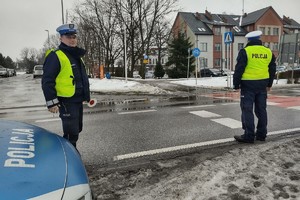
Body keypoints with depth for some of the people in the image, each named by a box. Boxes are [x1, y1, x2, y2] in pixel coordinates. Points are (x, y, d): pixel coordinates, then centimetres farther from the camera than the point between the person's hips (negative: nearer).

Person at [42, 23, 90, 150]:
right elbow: (47, 81, -17)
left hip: (78, 100, 9)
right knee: (71, 133, -7)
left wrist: (86, 96, 24)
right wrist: (51, 102, -20)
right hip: (66, 102, -9)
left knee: (77, 129, 19)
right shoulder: (55, 56, -12)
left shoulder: (77, 56, 16)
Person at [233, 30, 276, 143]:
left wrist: (236, 84, -5)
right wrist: (269, 84, 25)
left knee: (247, 110, -1)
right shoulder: (268, 52, 9)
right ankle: (261, 134, 21)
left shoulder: (245, 51, -9)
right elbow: (272, 70, 16)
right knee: (261, 110, 13)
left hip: (248, 84, -6)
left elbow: (239, 69, -12)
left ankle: (249, 136, 0)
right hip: (262, 85, 6)